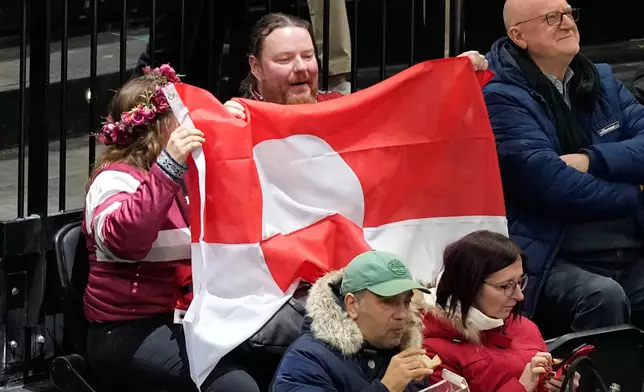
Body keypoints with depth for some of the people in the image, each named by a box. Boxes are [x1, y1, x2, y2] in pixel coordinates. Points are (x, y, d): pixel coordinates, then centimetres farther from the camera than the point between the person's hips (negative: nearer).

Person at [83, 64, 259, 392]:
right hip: (130, 333, -8)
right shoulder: (116, 179, -9)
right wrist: (168, 167, -35)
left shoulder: (184, 178, 19)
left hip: (180, 320, 9)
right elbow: (121, 240, -29)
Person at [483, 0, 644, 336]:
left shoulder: (602, 81, 18)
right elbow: (552, 186, -15)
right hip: (551, 262, -5)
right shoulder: (502, 100, -4)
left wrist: (591, 161, -10)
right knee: (603, 297, -34)